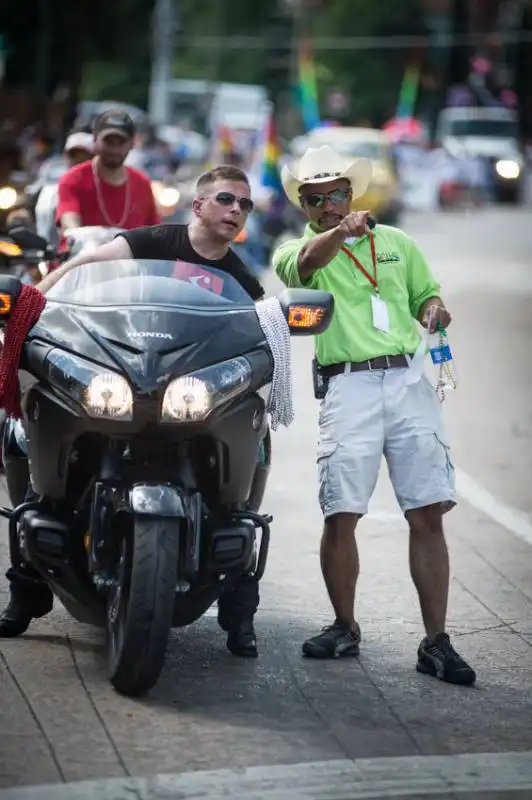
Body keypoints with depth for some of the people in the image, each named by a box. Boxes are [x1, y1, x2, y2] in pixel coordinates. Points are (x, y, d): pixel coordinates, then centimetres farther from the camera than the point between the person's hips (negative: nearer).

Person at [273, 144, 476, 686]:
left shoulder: (396, 243, 21)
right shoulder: (295, 251, 9)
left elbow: (427, 295, 29)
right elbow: (306, 262, -15)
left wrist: (434, 310, 4)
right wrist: (341, 231, -37)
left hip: (409, 380, 2)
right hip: (350, 384, -2)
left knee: (428, 514, -3)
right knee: (340, 515, -4)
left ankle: (436, 643, 0)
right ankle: (344, 628, 16)